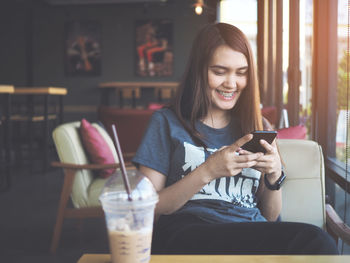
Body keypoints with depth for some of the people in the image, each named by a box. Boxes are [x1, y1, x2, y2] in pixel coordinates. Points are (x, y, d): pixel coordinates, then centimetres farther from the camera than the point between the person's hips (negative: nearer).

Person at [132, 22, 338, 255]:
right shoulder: (167, 122, 8)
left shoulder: (258, 127, 19)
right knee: (314, 241, -32)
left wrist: (274, 176, -3)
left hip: (255, 237, 5)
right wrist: (207, 172, -12)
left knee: (316, 241, -32)